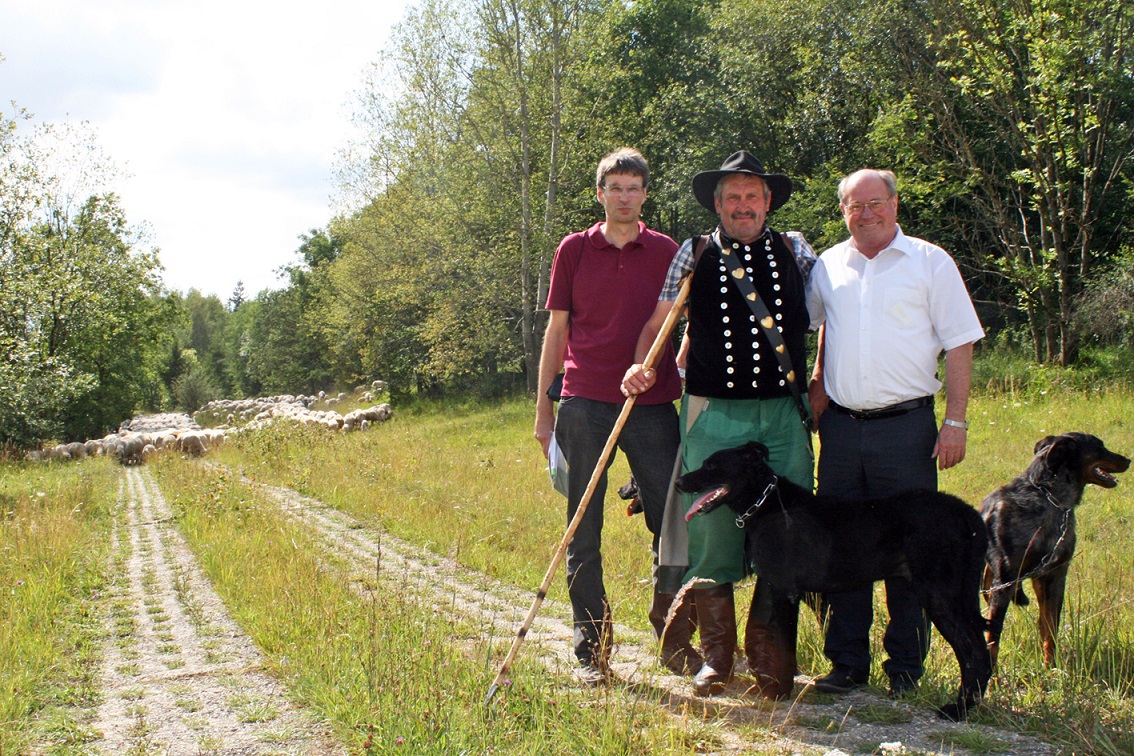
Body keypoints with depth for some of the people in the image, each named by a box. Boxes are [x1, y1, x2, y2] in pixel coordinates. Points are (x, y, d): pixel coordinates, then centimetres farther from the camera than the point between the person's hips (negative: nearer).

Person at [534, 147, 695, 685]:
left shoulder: (666, 252, 10)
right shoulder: (574, 250, 10)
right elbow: (556, 330, 11)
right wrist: (543, 408, 8)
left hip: (652, 406, 1)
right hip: (585, 404, 0)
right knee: (583, 534, 1)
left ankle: (674, 640, 15)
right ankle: (592, 651, 9)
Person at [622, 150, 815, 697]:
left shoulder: (794, 252, 10)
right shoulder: (694, 255, 8)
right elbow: (659, 323, 11)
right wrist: (641, 368, -6)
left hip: (783, 414, 1)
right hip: (714, 415, -1)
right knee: (712, 534, 0)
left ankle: (767, 660, 9)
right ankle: (716, 658, 13)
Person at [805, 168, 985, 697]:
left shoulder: (930, 262, 0)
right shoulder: (827, 267, 11)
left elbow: (959, 345, -2)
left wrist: (955, 421, -8)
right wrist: (818, 387, 13)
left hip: (906, 425, -3)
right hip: (841, 427, 4)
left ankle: (905, 667, 12)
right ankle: (847, 663, 17)